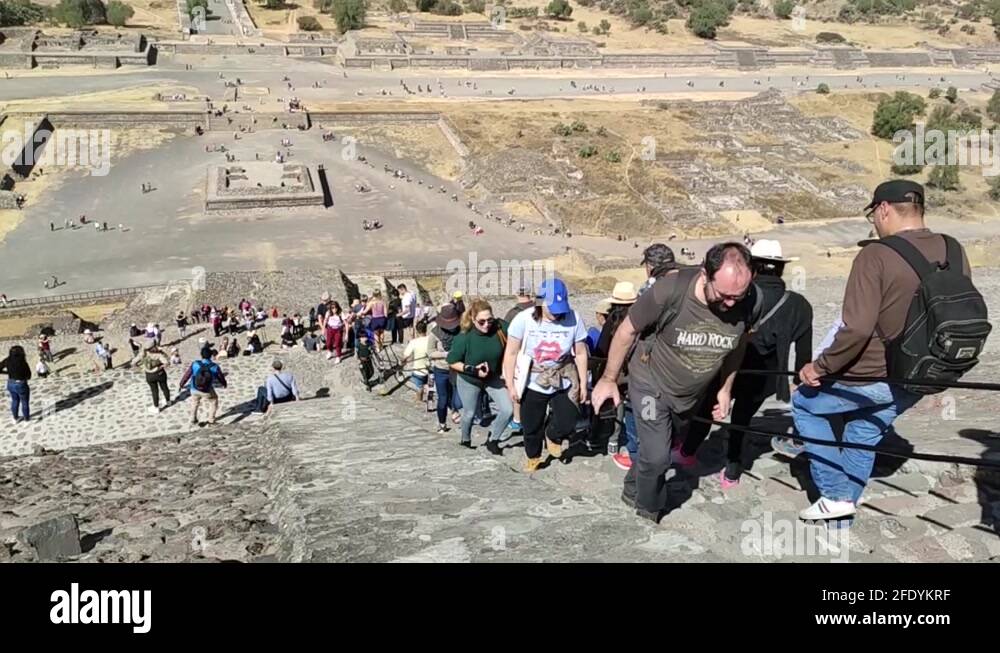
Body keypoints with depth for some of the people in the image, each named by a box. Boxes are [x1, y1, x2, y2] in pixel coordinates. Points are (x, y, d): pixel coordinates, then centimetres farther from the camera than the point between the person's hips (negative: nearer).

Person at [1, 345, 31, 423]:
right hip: (21, 385, -5)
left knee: (14, 401, 29)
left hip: (10, 384, 5)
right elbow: (28, 376, -16)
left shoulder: (7, 360, -13)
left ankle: (15, 418, 46)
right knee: (25, 402, 20)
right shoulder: (23, 362, -27)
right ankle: (27, 418, 40)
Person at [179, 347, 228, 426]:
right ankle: (211, 421, 30)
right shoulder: (215, 367, -22)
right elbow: (221, 377, -5)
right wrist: (224, 384, 20)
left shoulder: (195, 364, -21)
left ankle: (193, 421, 44)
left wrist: (181, 384, 11)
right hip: (207, 391, -2)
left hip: (195, 389, 2)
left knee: (195, 402, 33)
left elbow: (187, 375, -8)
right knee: (213, 401, 28)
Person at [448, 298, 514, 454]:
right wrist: (473, 370, -26)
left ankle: (492, 440, 17)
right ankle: (465, 440, 47)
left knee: (508, 410, -7)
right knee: (470, 413, 16)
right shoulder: (464, 338, -29)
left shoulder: (500, 328, -25)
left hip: (493, 378, 2)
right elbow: (452, 362, -17)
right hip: (469, 381, -2)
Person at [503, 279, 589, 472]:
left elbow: (580, 353, -5)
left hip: (564, 382, 0)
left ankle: (553, 436, 35)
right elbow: (511, 353, -11)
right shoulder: (524, 319, -20)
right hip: (533, 384, 0)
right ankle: (533, 457, 45)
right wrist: (511, 385, -10)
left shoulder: (574, 318, -17)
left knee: (567, 424, -2)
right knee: (531, 426, 14)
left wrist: (583, 384, 1)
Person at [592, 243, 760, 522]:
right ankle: (649, 511, 22)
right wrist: (609, 379, -8)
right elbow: (627, 331, -18)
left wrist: (726, 388, 7)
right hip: (651, 384, -4)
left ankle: (634, 491, 50)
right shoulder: (670, 290, -35)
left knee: (659, 447, 23)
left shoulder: (750, 301, -24)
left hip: (691, 393, 4)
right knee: (657, 456, -8)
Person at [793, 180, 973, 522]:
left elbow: (857, 329, -28)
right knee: (865, 432, 27)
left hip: (871, 379, -7)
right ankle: (845, 503, 37)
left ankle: (835, 495, 17)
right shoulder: (954, 251, 0)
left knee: (805, 403, 18)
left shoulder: (876, 255, -22)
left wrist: (820, 367, -14)